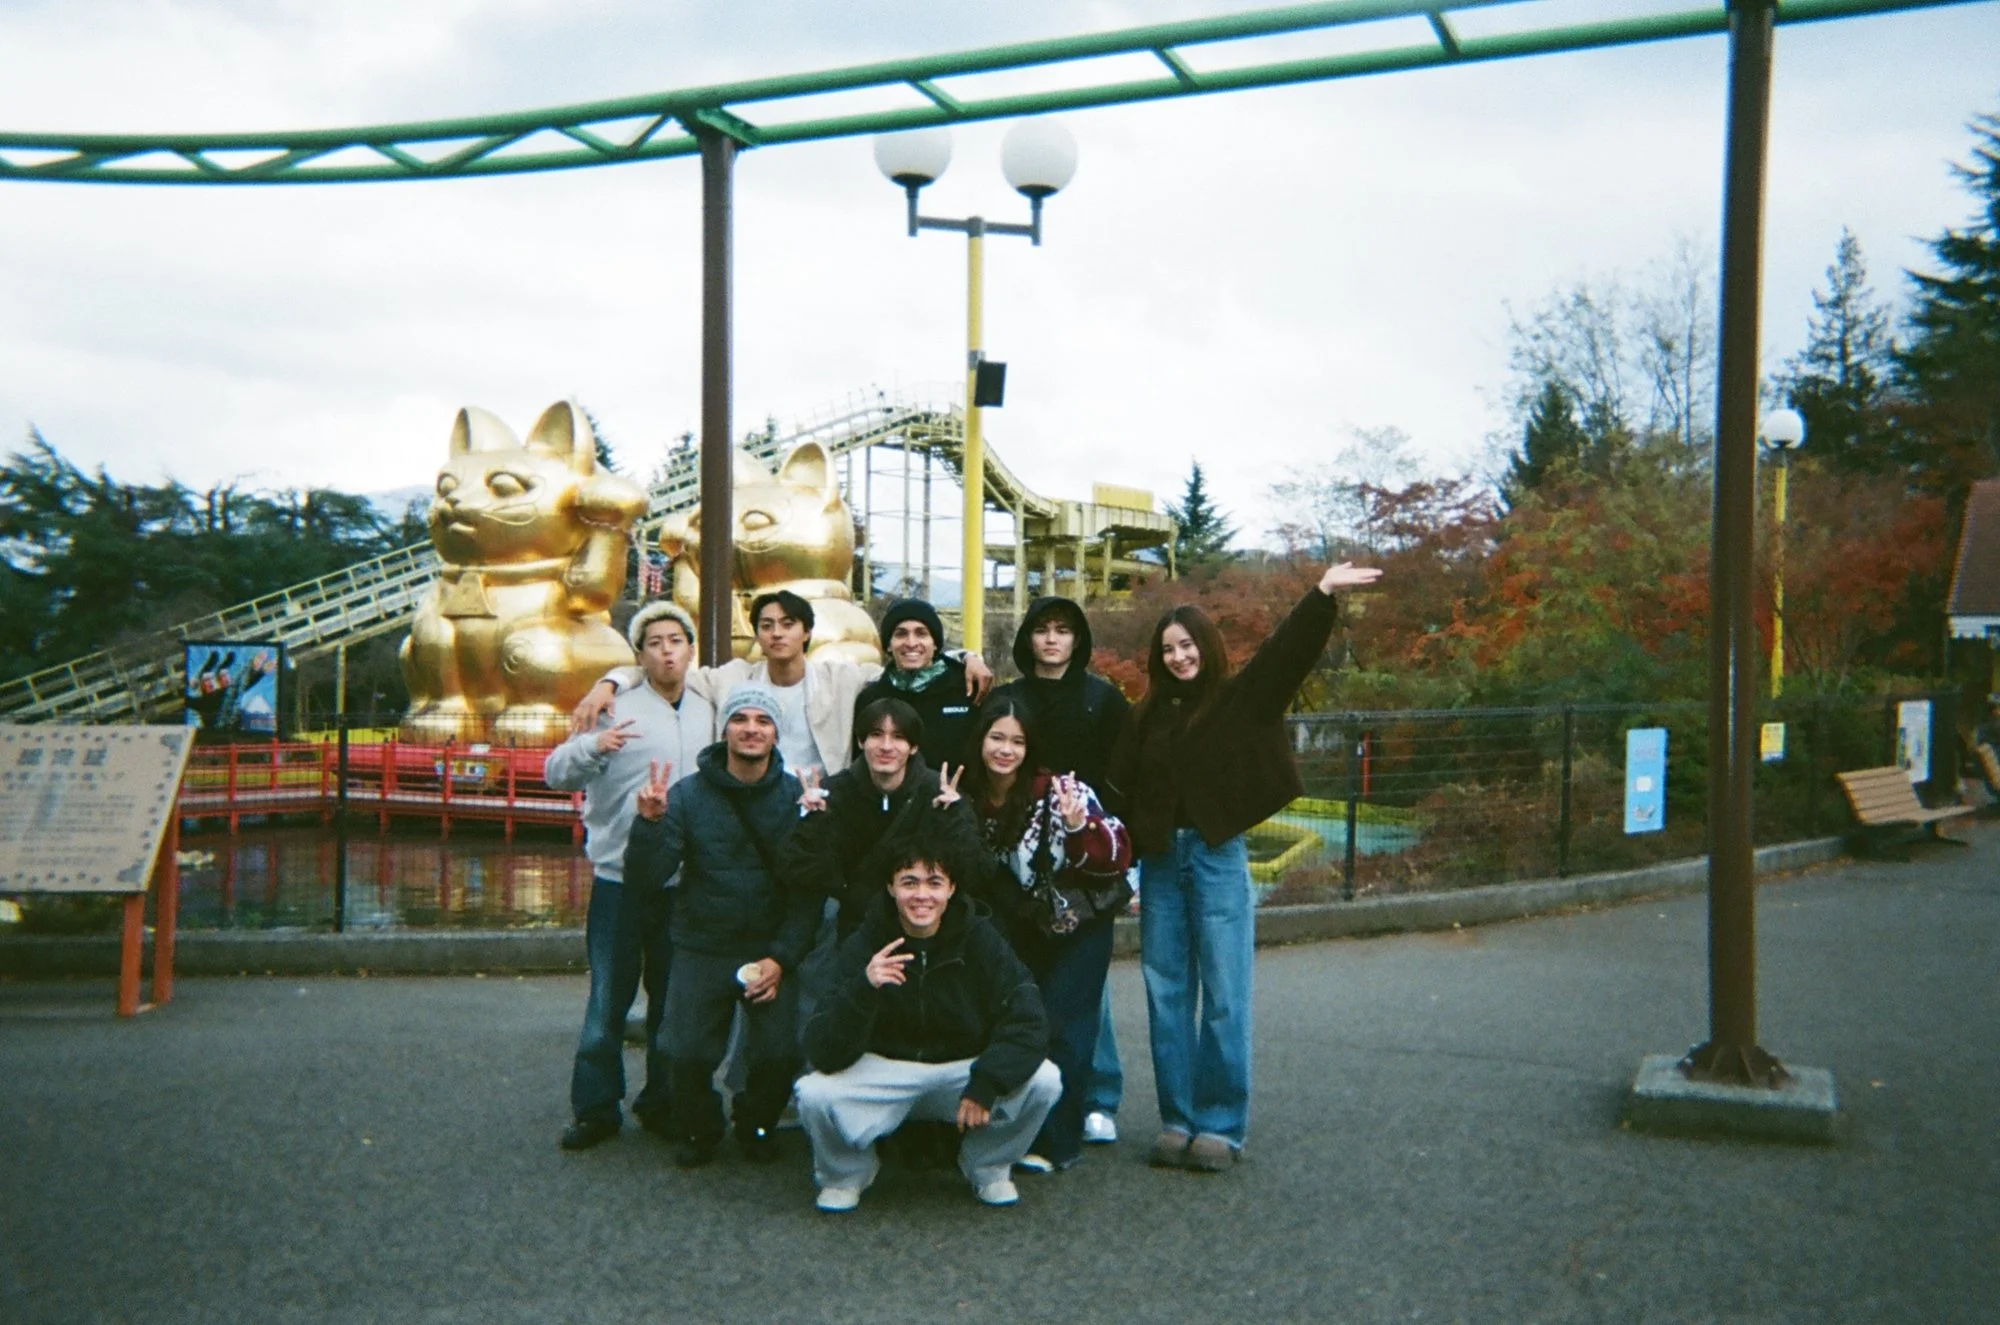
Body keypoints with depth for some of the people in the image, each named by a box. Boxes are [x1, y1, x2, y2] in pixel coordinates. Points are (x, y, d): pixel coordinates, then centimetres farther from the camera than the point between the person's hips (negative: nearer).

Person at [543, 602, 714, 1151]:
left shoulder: (707, 713, 10)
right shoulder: (618, 709, -4)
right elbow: (556, 773, -11)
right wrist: (594, 746, -30)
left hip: (683, 882, 4)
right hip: (621, 877, -4)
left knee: (673, 1001, 11)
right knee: (608, 998, 1)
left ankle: (661, 1102, 24)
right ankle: (595, 1109, 13)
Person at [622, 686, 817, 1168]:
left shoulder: (796, 796, -3)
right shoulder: (688, 794, -2)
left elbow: (809, 890, -4)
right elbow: (645, 875, -7)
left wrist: (781, 958, -11)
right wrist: (650, 822, -23)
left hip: (772, 950, 0)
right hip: (702, 950, 0)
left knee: (779, 1054, -15)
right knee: (687, 1053, -13)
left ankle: (757, 1124, 19)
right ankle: (699, 1130, 19)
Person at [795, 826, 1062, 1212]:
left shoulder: (980, 940, -11)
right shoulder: (864, 945, -14)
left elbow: (1029, 1022, -17)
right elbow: (824, 1055, -23)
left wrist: (986, 1084, -30)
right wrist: (862, 989, -40)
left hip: (966, 1068, 1)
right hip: (884, 1073, -1)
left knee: (1044, 1080, -24)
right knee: (814, 1093, -29)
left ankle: (988, 1168, 5)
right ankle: (846, 1174, 5)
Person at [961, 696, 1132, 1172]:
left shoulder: (1058, 791, -21)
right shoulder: (969, 798, -6)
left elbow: (1119, 855, -22)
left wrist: (1078, 827, -41)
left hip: (1078, 924, -5)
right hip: (1020, 929, 5)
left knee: (1061, 1028, -8)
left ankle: (1055, 1142, 2)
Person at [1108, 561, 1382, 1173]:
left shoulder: (1239, 700, 0)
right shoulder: (1147, 716, 10)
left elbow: (1287, 652, -14)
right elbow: (1123, 788, 3)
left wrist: (1322, 595, -27)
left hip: (1218, 856, -3)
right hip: (1160, 860, 4)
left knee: (1224, 995, 0)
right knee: (1167, 995, 6)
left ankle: (1221, 1125, 9)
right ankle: (1177, 1121, 15)